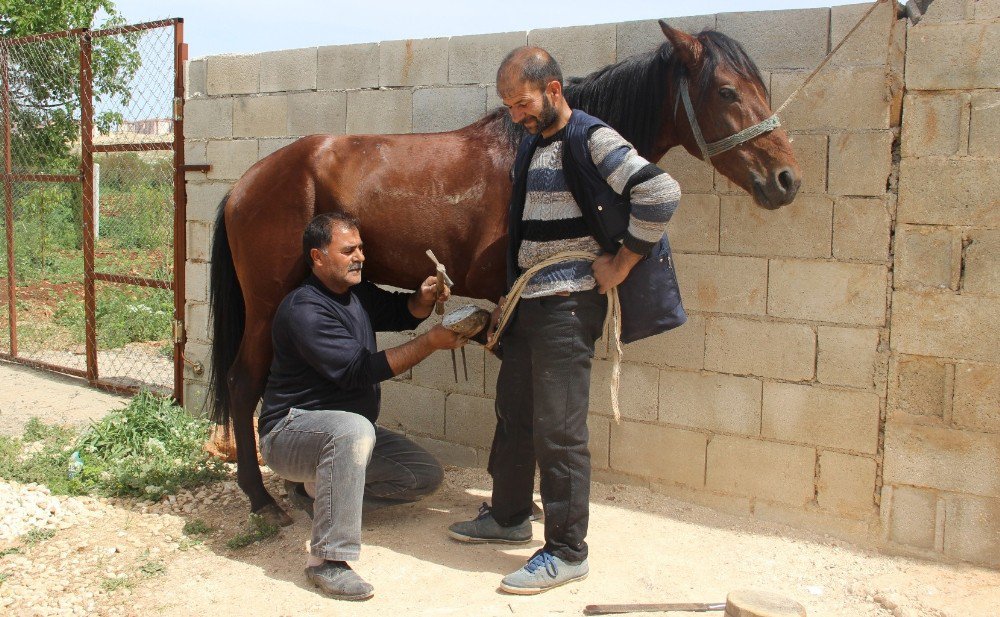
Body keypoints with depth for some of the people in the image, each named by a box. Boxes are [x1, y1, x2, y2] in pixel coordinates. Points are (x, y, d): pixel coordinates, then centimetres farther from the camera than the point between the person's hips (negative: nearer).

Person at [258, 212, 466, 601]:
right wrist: (431, 342, -27)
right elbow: (359, 370, -27)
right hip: (289, 433, -9)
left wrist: (424, 298, -7)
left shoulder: (358, 294, 5)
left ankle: (317, 487, 11)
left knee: (426, 476, 0)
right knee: (353, 428, -41)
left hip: (345, 431, 9)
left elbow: (401, 313, 18)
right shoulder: (304, 309, -21)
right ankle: (327, 559, -32)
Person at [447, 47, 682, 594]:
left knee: (558, 429, -4)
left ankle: (567, 551, 8)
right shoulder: (532, 145, 15)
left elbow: (660, 192, -23)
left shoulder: (592, 140, -12)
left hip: (567, 307, -9)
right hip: (527, 302, 9)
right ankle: (509, 516, 36)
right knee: (513, 414, 18)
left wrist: (622, 264, -17)